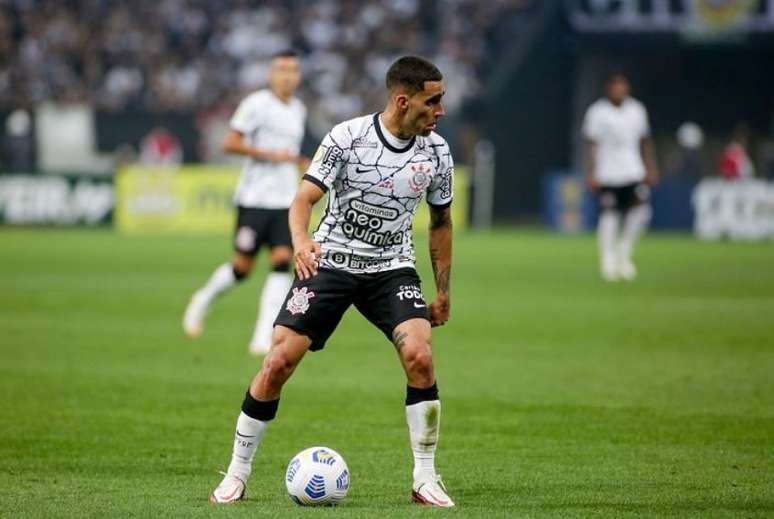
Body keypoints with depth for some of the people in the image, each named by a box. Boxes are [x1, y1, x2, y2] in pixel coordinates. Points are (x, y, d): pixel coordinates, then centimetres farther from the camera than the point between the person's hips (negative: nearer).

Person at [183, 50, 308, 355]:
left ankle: (264, 337, -11)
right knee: (243, 267, -1)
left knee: (282, 262, -10)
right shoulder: (256, 104, -8)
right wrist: (271, 155, -18)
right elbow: (230, 143, -13)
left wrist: (300, 163, 11)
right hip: (254, 200, -5)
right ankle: (203, 300, 28)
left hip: (285, 202, 5)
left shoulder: (299, 110, 14)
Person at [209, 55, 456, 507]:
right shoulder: (347, 137, -15)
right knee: (279, 363, -8)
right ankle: (237, 473, 8)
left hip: (392, 268, 2)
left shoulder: (436, 151, -3)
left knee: (419, 356, -21)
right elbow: (305, 198, -16)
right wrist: (301, 240, -37)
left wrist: (443, 290, 11)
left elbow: (441, 221, 11)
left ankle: (426, 479, -9)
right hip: (330, 262, -2)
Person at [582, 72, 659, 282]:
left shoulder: (637, 110, 9)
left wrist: (650, 168, 14)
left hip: (633, 172, 4)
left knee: (641, 211, -11)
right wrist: (591, 173, -10)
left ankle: (623, 253, 7)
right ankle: (608, 262, 4)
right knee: (609, 217, -5)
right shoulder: (597, 112, -4)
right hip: (607, 176, -4)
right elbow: (591, 144, -4)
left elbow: (645, 142, 17)